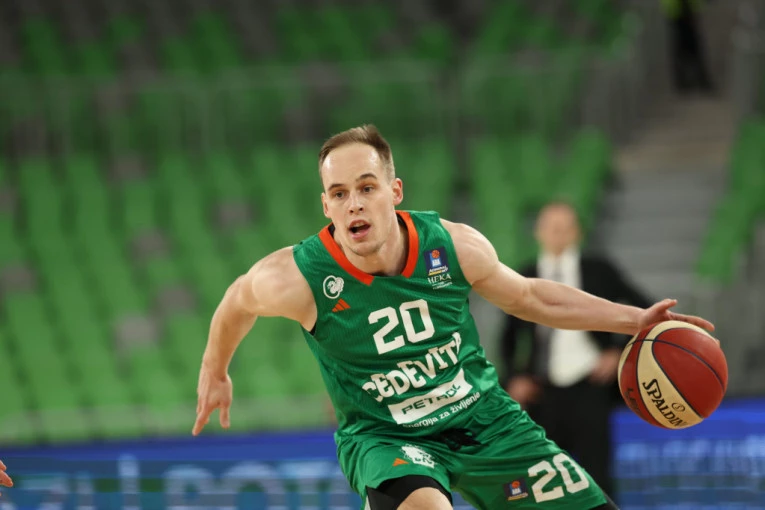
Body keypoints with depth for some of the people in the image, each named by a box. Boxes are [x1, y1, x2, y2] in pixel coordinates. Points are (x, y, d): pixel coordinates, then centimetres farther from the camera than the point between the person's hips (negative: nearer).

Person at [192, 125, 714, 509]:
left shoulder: (454, 245, -15)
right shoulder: (295, 278, -22)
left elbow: (528, 296, 5)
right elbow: (237, 302, 2)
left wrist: (633, 319, 2)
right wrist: (215, 371, 20)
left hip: (483, 419, 4)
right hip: (384, 436, -4)